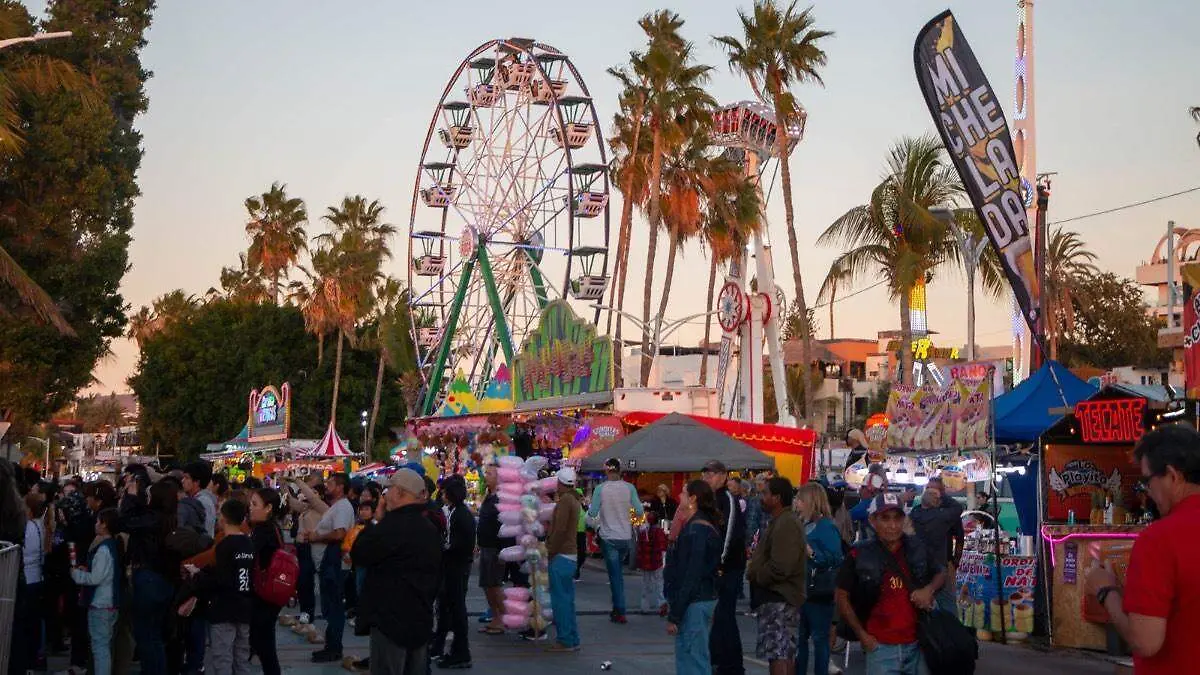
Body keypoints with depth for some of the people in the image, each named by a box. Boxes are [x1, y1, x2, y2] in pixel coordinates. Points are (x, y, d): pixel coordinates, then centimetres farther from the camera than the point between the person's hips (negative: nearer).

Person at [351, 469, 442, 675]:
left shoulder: (394, 524, -18)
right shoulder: (430, 528, 12)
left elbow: (359, 554, -11)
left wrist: (378, 521, -2)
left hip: (392, 619, -9)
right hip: (420, 619, 9)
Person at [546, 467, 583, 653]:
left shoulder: (565, 500, -14)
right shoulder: (573, 500, 16)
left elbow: (560, 529, -20)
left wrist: (550, 551, -13)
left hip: (561, 555, -10)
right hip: (571, 555, 10)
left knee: (560, 599, -6)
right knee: (567, 599, 12)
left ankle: (565, 641, -4)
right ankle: (572, 640, 16)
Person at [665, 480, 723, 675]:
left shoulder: (695, 530, -18)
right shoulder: (706, 526, 12)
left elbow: (689, 576, -21)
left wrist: (674, 615, -18)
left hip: (693, 603, -10)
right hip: (705, 598, 10)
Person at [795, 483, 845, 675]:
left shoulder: (826, 526, -13)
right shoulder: (802, 524, 10)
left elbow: (836, 558, -23)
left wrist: (811, 552, -30)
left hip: (819, 593, -8)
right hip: (801, 591, 8)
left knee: (819, 638, 2)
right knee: (799, 637, 15)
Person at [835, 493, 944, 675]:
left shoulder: (917, 548, 3)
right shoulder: (860, 555, -7)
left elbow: (941, 574, 19)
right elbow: (841, 596, -1)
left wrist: (929, 589, -3)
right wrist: (862, 635, -5)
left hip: (917, 645, 4)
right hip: (881, 647, -4)